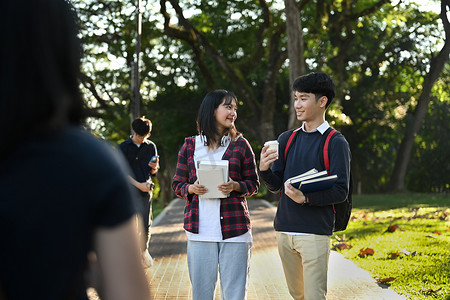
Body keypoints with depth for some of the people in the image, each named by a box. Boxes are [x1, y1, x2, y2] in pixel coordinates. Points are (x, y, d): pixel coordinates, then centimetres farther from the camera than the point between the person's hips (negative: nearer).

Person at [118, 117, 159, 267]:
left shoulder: (151, 146, 8)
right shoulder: (124, 147, 1)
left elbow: (154, 172, 12)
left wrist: (154, 168, -12)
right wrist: (138, 184, -12)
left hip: (145, 192, 2)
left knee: (146, 225, 0)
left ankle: (144, 250, 24)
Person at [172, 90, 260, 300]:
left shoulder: (240, 145, 7)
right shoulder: (190, 146, 9)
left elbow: (253, 184, 9)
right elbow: (177, 184, 13)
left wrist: (235, 186, -11)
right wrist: (192, 188, -9)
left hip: (234, 229, 0)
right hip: (200, 231, 1)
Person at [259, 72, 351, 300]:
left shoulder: (336, 143, -3)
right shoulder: (287, 139, 13)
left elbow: (340, 191, -9)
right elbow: (275, 186, 10)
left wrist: (306, 198, -23)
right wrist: (264, 169, -11)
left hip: (315, 233, -5)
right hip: (284, 229, 5)